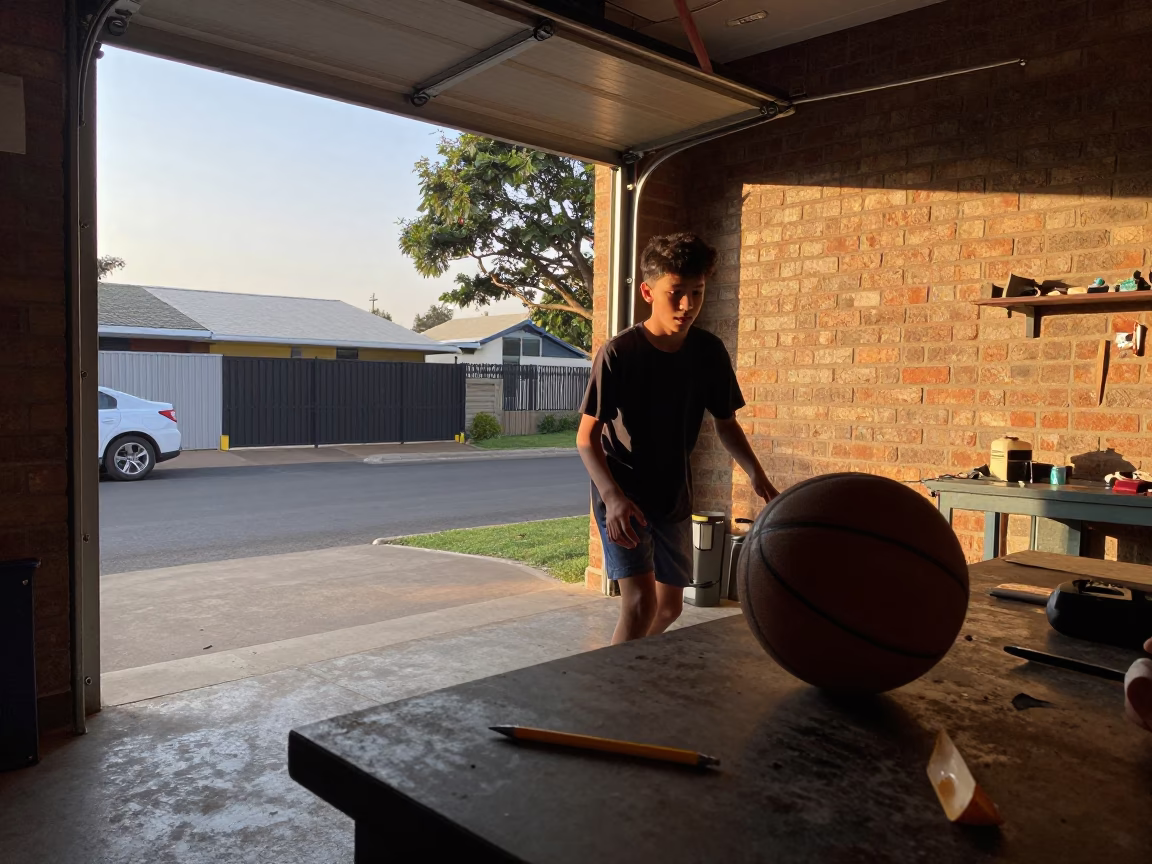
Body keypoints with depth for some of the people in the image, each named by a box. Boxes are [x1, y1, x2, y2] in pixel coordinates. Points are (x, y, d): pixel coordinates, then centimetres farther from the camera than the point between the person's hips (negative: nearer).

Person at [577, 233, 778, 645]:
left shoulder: (710, 352, -7)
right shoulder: (618, 353, -20)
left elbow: (726, 423, 5)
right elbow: (587, 436, -17)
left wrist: (756, 474, -13)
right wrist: (613, 497, -32)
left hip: (674, 496, 6)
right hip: (622, 495, -5)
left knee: (670, 605, 16)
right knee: (641, 602, -19)